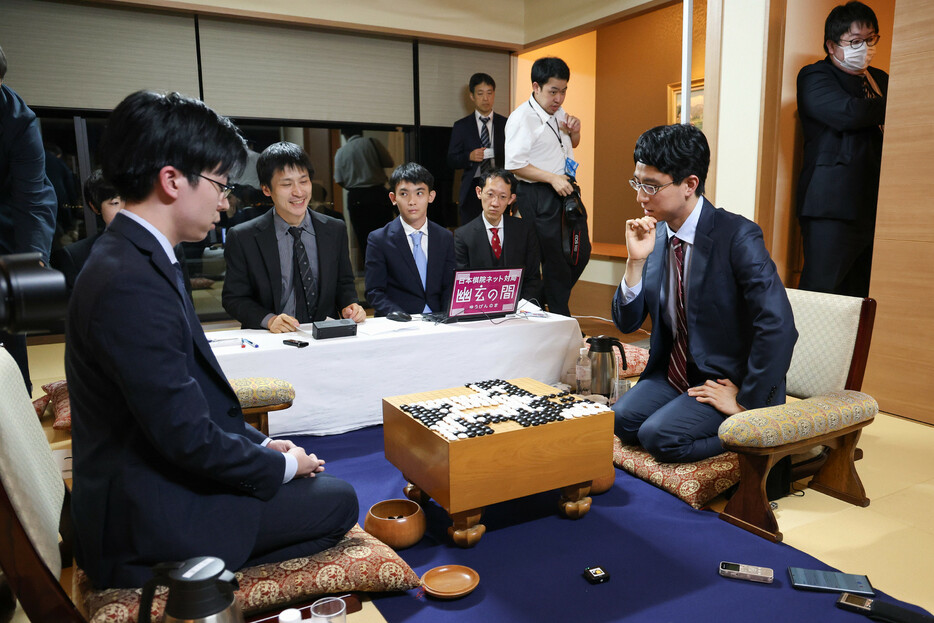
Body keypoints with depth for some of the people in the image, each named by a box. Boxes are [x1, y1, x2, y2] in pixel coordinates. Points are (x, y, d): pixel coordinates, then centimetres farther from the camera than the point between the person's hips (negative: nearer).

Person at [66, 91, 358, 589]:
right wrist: (282, 465, -10)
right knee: (338, 500, -5)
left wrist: (260, 443, 4)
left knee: (311, 474, 15)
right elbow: (189, 437, -25)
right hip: (150, 523, -9)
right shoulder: (131, 285, -27)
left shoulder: (135, 258, 6)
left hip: (153, 483, 10)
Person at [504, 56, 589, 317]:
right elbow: (515, 164, -21)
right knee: (556, 259, -1)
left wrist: (574, 131, 4)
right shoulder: (522, 118, -14)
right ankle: (560, 317, 15)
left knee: (581, 251, 14)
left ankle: (550, 301, 32)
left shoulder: (558, 112, 12)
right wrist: (553, 178, -23)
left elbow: (571, 145, 27)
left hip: (565, 189, 9)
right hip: (538, 196, -9)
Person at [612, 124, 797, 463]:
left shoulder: (737, 236, -18)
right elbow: (626, 323, 0)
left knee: (659, 434, -25)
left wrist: (746, 402, -19)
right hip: (672, 372, 6)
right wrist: (636, 260, -15)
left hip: (725, 380, -6)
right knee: (620, 419, -16)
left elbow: (779, 326, -25)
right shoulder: (655, 235, 1)